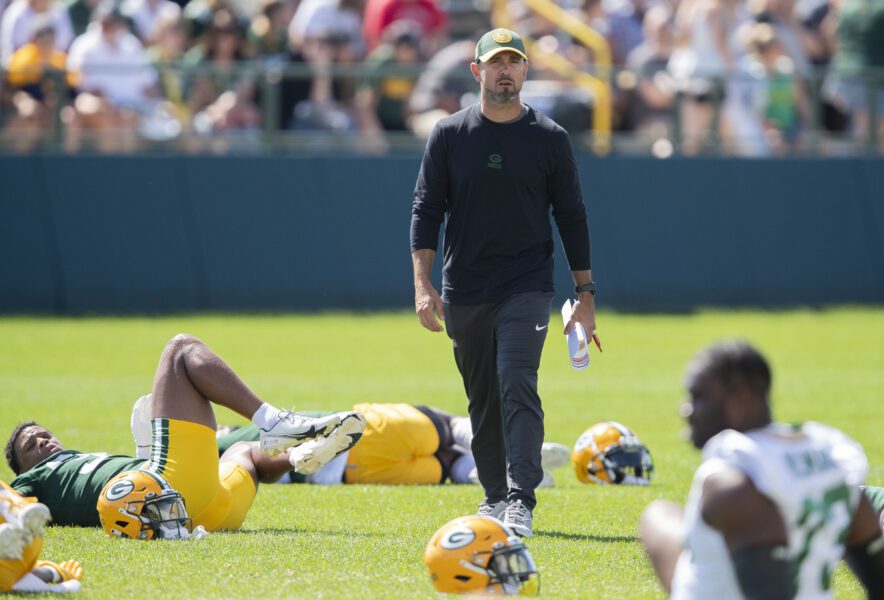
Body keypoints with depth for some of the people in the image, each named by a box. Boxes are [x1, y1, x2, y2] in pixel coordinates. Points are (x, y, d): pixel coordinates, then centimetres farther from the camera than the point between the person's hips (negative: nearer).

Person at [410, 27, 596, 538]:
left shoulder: (551, 139, 3)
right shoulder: (449, 135, 4)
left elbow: (572, 217, 7)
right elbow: (427, 210, 4)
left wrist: (586, 294, 4)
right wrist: (422, 284, -6)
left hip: (527, 289, -2)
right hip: (464, 294, 2)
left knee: (518, 386, -17)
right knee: (483, 398, 9)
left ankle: (521, 501, -23)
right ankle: (496, 496, 22)